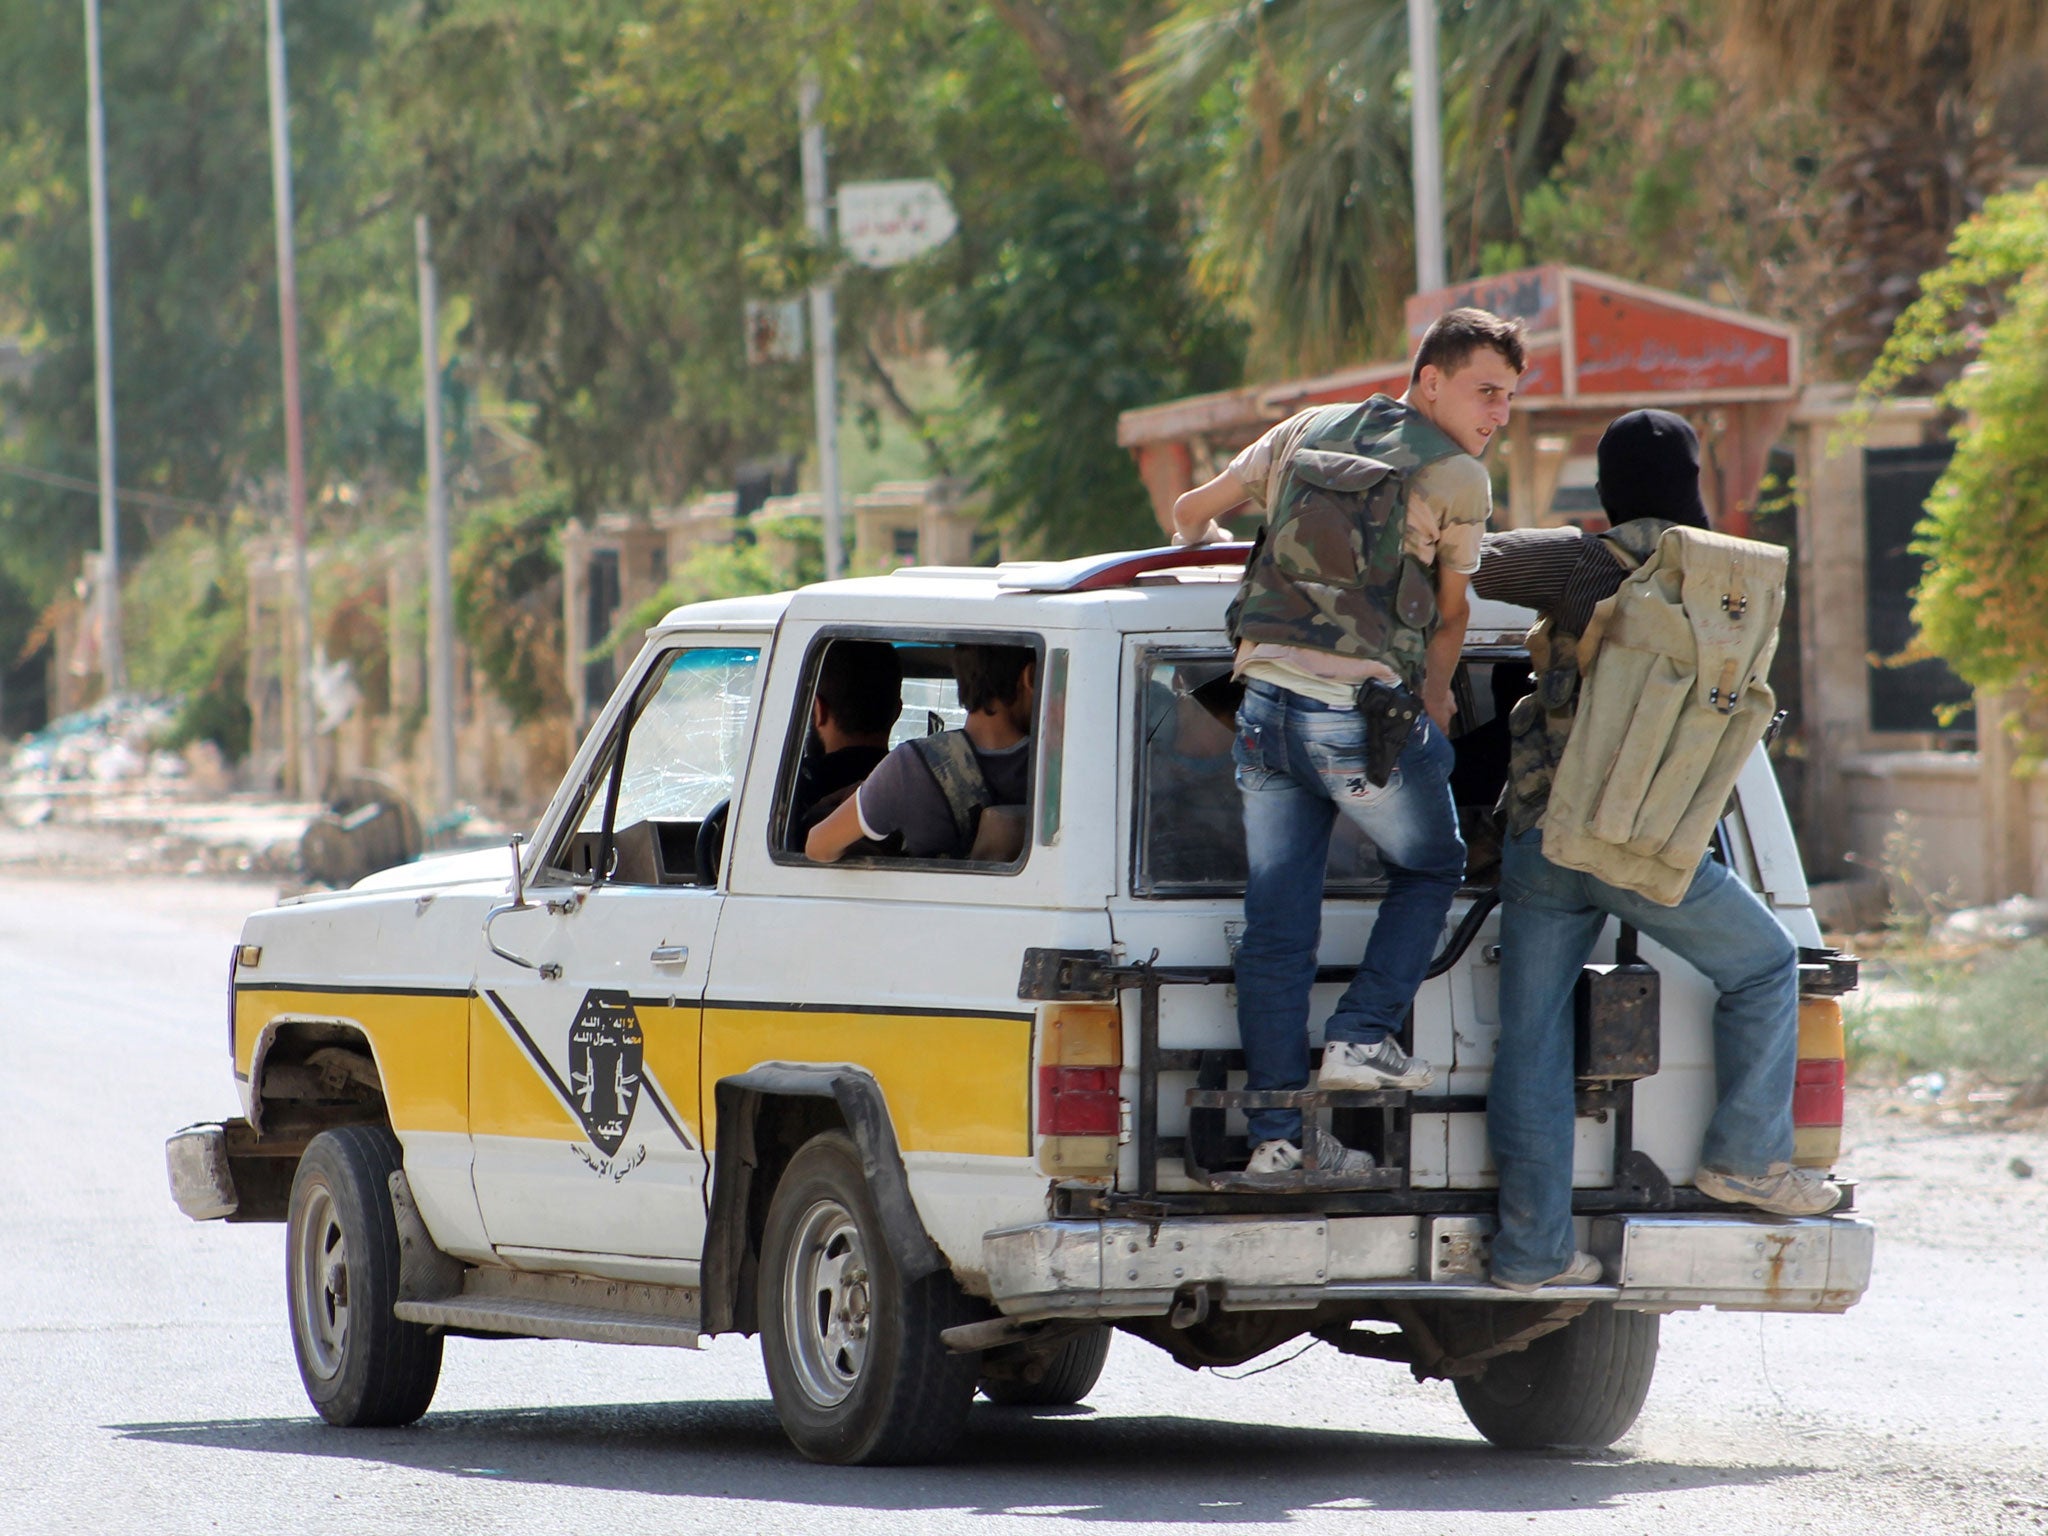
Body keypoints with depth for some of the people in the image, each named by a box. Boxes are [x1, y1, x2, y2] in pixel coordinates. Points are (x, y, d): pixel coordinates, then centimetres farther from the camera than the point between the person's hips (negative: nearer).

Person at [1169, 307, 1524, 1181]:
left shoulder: (1309, 433, 12)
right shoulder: (1458, 479, -1)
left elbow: (1192, 511, 22)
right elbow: (1448, 621, 9)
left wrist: (1196, 541, 45)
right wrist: (1432, 705, 27)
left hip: (1267, 706, 5)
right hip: (1367, 715, -5)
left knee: (1275, 928, 7)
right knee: (1430, 868, 22)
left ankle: (1276, 1136, 8)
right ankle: (1362, 1035, 8)